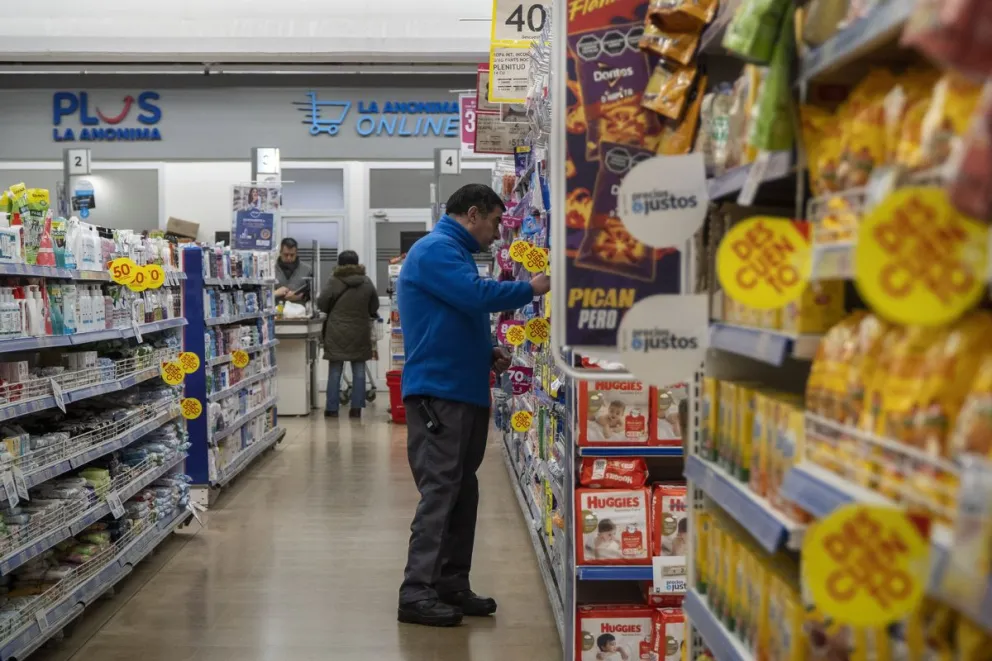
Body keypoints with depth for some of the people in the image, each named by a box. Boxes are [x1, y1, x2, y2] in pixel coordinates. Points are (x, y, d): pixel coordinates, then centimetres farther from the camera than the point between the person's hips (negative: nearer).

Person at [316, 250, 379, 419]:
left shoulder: (334, 281, -9)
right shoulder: (366, 282, 0)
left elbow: (321, 304, -4)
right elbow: (374, 307, 7)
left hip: (337, 332, -2)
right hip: (360, 333, 2)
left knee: (335, 371, 4)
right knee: (359, 370, 7)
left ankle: (332, 408, 5)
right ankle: (356, 408, 5)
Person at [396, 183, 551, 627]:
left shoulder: (454, 253, 21)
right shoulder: (434, 249, -11)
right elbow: (476, 295, -25)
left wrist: (486, 353, 10)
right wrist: (531, 289, -13)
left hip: (463, 390, 10)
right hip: (439, 392, -10)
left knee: (462, 492, 11)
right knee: (440, 492, -10)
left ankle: (451, 585, 17)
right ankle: (417, 593, -5)